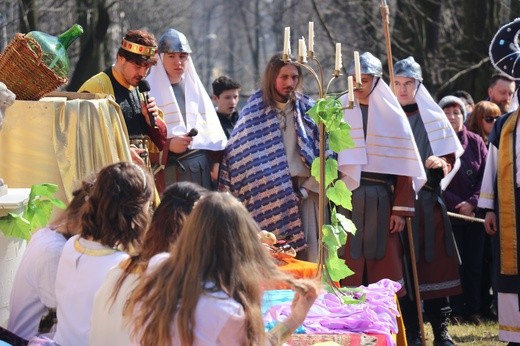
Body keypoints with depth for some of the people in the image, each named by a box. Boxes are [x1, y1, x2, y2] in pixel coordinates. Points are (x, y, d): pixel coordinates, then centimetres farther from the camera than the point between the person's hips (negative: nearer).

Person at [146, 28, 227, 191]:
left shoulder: (195, 88, 17)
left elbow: (212, 132, 15)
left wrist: (216, 162, 5)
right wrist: (168, 145, -19)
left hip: (199, 168, 4)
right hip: (166, 167, -4)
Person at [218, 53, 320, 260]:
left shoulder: (307, 108, 9)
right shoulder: (255, 108, 3)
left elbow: (322, 151, 7)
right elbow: (238, 152, 0)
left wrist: (308, 188, -2)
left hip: (303, 191, 2)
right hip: (267, 193, -2)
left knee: (306, 253, -2)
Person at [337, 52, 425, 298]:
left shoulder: (391, 115, 5)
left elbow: (402, 166, 2)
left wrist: (401, 209, -4)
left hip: (381, 199, 0)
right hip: (346, 197, 0)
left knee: (383, 267, 0)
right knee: (349, 264, -2)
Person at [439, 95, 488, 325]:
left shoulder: (475, 142, 5)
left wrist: (472, 203, -10)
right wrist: (457, 204, -11)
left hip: (475, 212, 3)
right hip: (448, 213, -3)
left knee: (475, 263, 4)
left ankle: (474, 309, 10)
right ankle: (456, 311, 3)